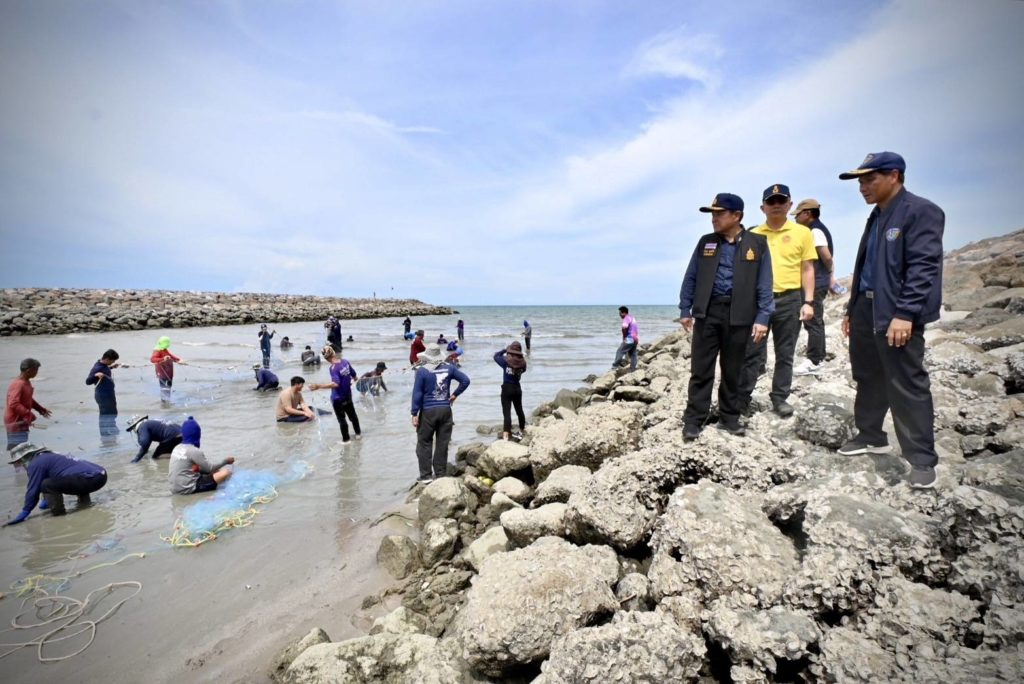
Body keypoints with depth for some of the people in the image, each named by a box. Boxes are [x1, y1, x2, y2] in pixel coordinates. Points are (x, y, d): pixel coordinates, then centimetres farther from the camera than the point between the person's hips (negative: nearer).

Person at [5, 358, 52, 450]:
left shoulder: (26, 382, 9)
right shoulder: (18, 384, -22)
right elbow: (13, 404, -29)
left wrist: (40, 409, 17)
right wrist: (28, 414, -29)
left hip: (21, 421, 10)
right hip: (15, 423, -10)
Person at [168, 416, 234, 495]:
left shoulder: (177, 448, 8)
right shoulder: (194, 451, -16)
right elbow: (210, 468, -7)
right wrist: (225, 460, 6)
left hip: (175, 489, 9)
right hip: (188, 489, -9)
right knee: (226, 472, -15)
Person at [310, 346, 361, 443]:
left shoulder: (334, 368, -26)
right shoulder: (345, 361, -7)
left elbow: (335, 384, -39)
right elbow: (354, 375, 6)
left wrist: (319, 386, -43)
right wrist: (351, 380, 29)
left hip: (338, 399, -6)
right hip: (348, 395, 6)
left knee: (341, 419, 11)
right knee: (352, 415, 24)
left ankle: (346, 439, 24)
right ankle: (358, 433, 40)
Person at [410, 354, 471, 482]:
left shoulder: (422, 370, -9)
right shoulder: (448, 367, 2)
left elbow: (417, 393, -9)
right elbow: (465, 380, 2)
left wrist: (414, 413, -5)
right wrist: (455, 394, 7)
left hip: (428, 411, -3)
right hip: (445, 410, 3)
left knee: (424, 443, 8)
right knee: (442, 443, 9)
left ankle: (426, 475, 9)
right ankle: (441, 474, 15)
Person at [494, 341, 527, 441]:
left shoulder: (506, 360, -15)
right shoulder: (522, 362, -8)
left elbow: (496, 355, 3)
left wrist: (505, 350, 14)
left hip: (507, 388, -4)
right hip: (517, 388, 4)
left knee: (506, 412, -7)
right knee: (519, 410, 21)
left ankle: (505, 436, -16)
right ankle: (521, 431, 39)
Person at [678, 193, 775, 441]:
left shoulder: (757, 243, 2)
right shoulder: (706, 242, 8)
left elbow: (764, 284, 0)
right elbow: (690, 278, 10)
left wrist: (762, 318, -6)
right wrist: (685, 310, 5)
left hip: (739, 315, -1)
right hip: (707, 311, 1)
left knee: (732, 371, 9)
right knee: (700, 370, 0)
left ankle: (729, 417, 22)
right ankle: (693, 420, 6)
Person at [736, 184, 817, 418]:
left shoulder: (802, 232, 5)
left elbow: (807, 269, 4)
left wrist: (808, 302, -3)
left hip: (789, 299, 0)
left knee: (785, 354, 9)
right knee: (752, 353, 2)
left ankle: (780, 398, 20)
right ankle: (742, 397, 9)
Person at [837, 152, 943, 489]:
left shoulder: (921, 211, -9)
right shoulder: (876, 217, 17)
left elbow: (923, 267, -17)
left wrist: (905, 313, -24)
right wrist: (852, 309, 19)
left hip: (896, 316, -8)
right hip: (866, 311, 9)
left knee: (908, 387, -3)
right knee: (867, 379, 17)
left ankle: (922, 459, 7)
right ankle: (870, 436, 32)